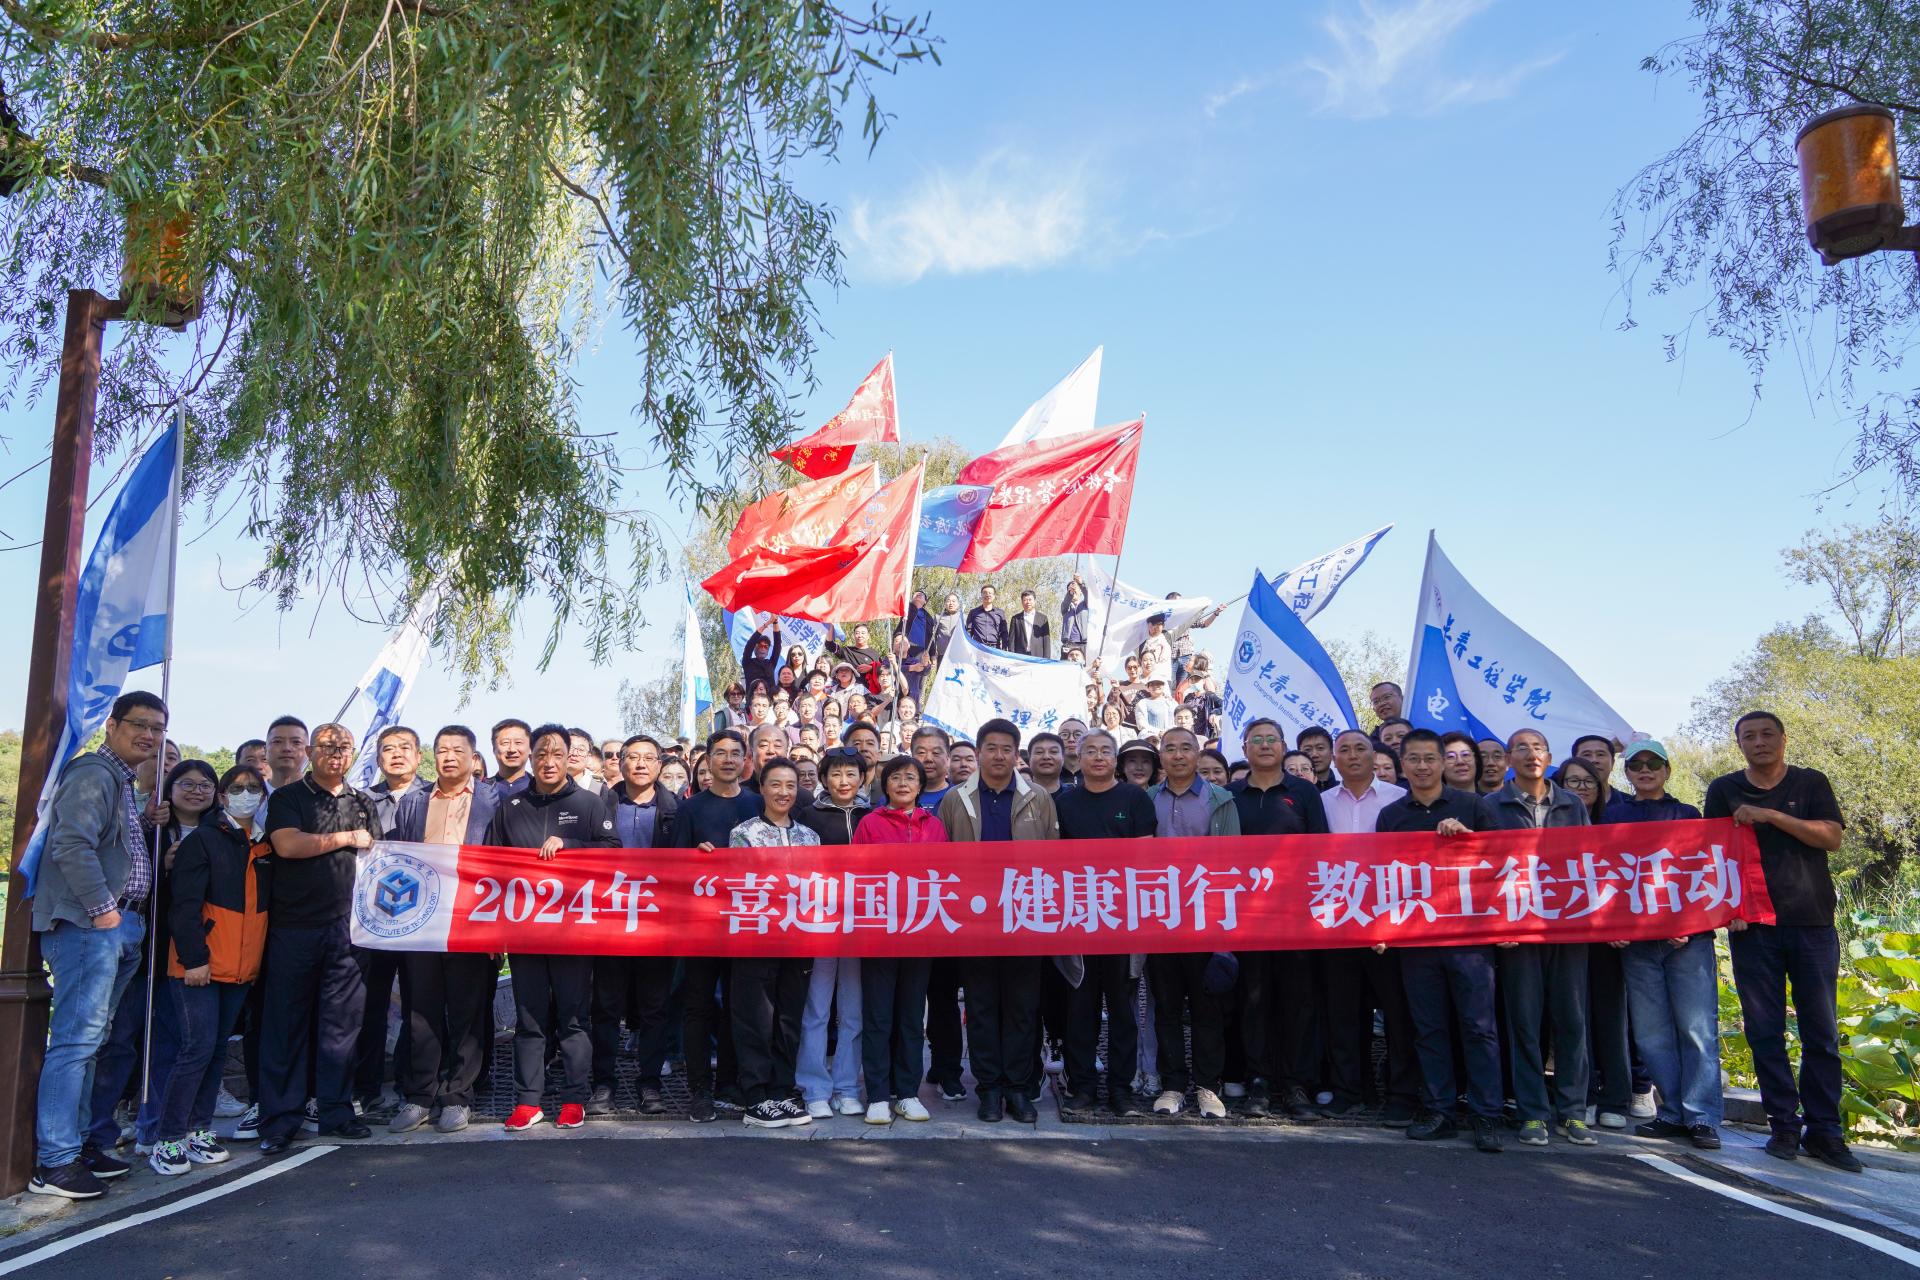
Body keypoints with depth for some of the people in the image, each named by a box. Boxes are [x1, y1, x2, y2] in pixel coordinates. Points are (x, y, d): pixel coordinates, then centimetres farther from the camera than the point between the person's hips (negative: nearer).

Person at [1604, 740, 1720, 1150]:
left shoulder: (1688, 815, 12)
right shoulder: (1613, 816, 14)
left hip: (1689, 936, -1)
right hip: (1636, 939, 1)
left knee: (1698, 1028, -5)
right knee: (1652, 1033, 2)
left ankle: (1702, 1117, -1)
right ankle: (1672, 1113, 10)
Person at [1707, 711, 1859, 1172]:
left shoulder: (1811, 783, 8)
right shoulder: (1724, 789, 9)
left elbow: (1831, 837, -5)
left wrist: (1770, 815, -14)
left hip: (1812, 922, 0)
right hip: (1753, 925, 0)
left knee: (1821, 1031, 0)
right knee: (1764, 1030, 0)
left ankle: (1823, 1130, 7)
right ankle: (1784, 1125, 8)